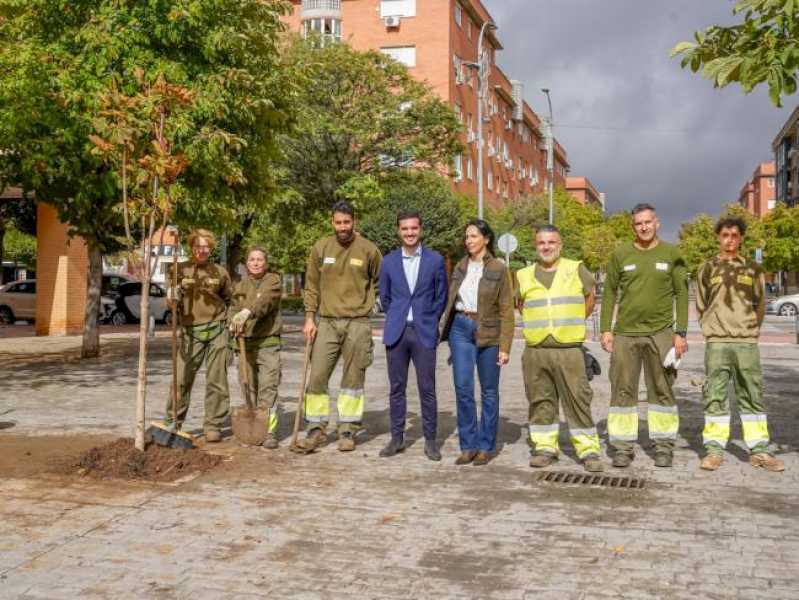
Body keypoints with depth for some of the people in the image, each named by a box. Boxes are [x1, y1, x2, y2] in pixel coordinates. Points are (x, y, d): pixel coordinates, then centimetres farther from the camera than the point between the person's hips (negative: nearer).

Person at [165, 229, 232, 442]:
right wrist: (173, 297, -18)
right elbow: (174, 302, 4)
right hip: (190, 331, 0)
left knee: (216, 380, 2)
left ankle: (213, 426, 11)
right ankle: (172, 423, 13)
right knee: (181, 378, -1)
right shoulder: (180, 269, 4)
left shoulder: (219, 272, 6)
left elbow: (230, 298, 17)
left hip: (216, 330, 0)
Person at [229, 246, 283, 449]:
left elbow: (265, 300, -19)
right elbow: (234, 307, 10)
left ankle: (269, 431, -5)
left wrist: (247, 312, -37)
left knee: (268, 387, -8)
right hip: (245, 342, 4)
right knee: (248, 387, 7)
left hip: (268, 342, -4)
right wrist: (233, 322, -14)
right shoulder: (240, 285, 16)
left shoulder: (273, 281, 0)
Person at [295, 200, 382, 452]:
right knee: (317, 376, -1)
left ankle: (348, 431, 14)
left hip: (357, 324, -1)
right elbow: (311, 286, 7)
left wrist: (368, 303, 3)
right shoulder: (320, 248, 4)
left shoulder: (369, 250, -1)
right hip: (326, 323, 1)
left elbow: (380, 281, 12)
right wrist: (310, 317, 0)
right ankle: (316, 429, 11)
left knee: (353, 379, 5)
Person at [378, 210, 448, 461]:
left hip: (424, 333, -2)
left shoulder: (435, 260, 2)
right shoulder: (389, 261, 6)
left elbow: (441, 297, 7)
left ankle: (430, 440, 10)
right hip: (396, 332, 2)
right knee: (397, 388, 6)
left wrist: (429, 322, 5)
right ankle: (397, 438, 16)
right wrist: (396, 319, 12)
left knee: (427, 388, 0)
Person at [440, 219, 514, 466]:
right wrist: (444, 327, 7)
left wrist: (505, 346, -10)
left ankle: (486, 446, 17)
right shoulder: (460, 267, 9)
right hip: (460, 329, 3)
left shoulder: (498, 269, -4)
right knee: (463, 388, -4)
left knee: (488, 391, 6)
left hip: (488, 332, -3)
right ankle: (468, 445, 7)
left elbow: (506, 311, -5)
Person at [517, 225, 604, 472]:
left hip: (569, 349, -2)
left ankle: (588, 450, 3)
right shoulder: (524, 276, 8)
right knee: (541, 401, 7)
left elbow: (589, 299, 16)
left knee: (578, 400, -3)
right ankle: (545, 448, 17)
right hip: (535, 351, 2)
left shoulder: (576, 270, 3)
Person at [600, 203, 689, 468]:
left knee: (662, 391, 5)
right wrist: (605, 330, 1)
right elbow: (609, 293, 8)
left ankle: (664, 446, 15)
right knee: (622, 391, 2)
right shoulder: (620, 255, 5)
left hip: (660, 334, -1)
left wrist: (681, 333, -3)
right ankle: (623, 447, 10)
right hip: (625, 334, 1)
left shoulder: (671, 254, 3)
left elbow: (681, 294, 3)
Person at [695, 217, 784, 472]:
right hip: (716, 343, -1)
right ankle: (714, 449, 3)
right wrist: (713, 329, 5)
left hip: (747, 342, 2)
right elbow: (701, 307, 10)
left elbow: (760, 305, 13)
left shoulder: (753, 269, 10)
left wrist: (750, 329, 6)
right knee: (715, 397, -1)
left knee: (753, 396, 4)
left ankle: (759, 450, 10)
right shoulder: (707, 269, 7)